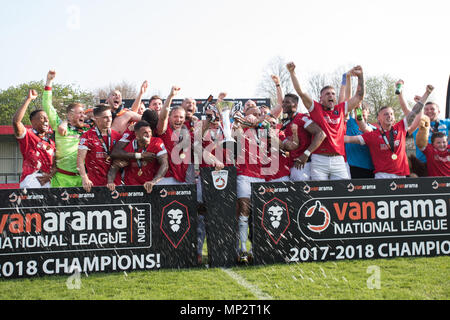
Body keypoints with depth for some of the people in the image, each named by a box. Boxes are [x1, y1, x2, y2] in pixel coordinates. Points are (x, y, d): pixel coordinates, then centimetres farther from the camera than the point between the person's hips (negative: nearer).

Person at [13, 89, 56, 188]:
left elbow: (55, 161, 18)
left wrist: (50, 175, -3)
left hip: (48, 180, 5)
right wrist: (28, 99, -11)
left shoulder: (51, 139, 22)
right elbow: (16, 121, -14)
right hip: (31, 178, -5)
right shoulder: (27, 135, 6)